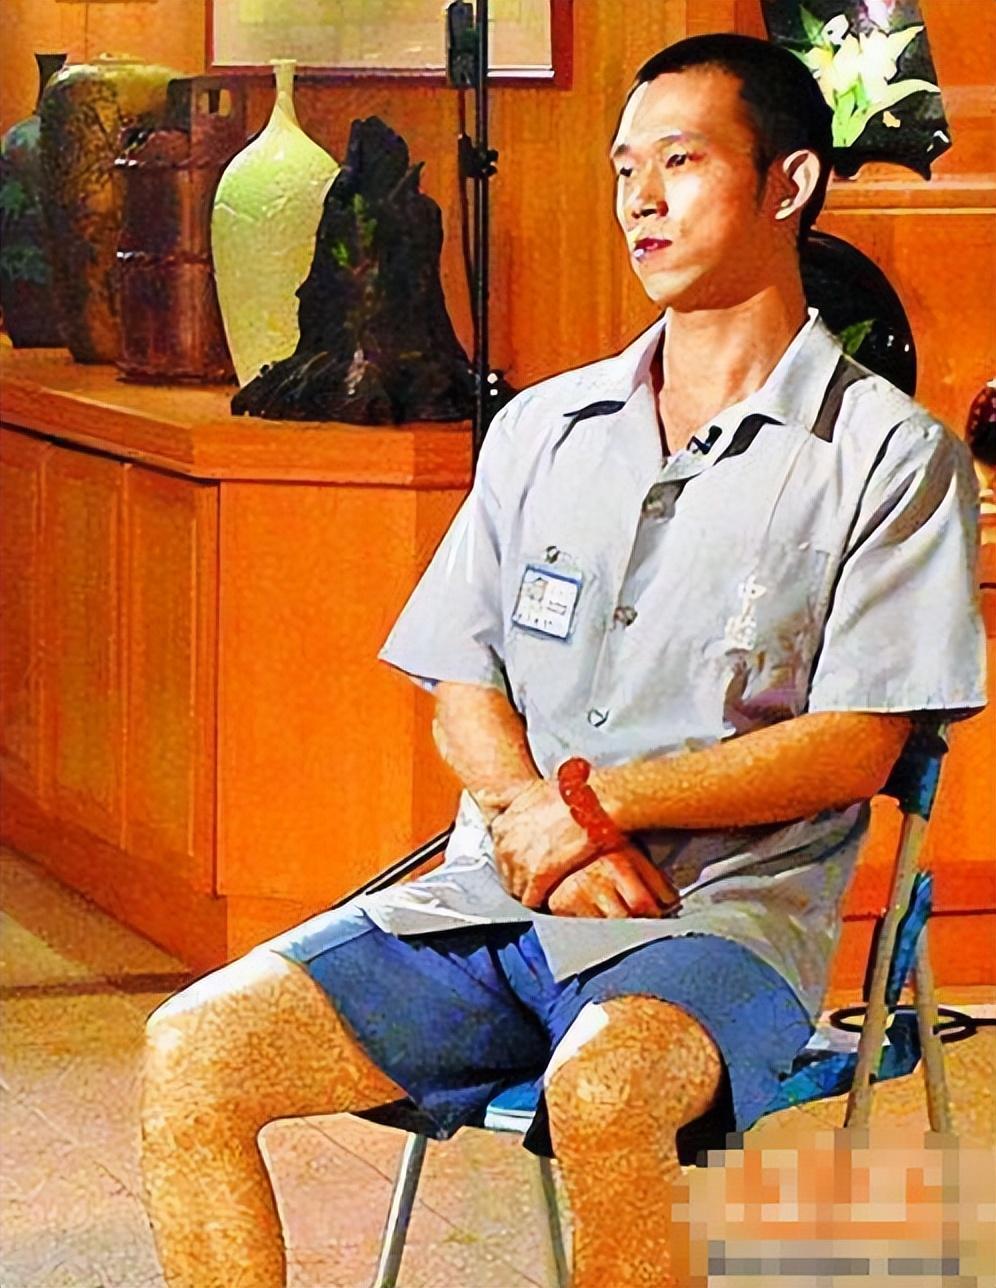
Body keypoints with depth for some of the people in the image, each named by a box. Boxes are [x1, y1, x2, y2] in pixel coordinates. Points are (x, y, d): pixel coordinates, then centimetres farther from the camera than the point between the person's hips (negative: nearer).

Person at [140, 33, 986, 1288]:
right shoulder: (543, 428, 18)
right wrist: (534, 821, -8)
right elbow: (463, 694, 14)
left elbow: (854, 748, -5)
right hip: (493, 898, 5)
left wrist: (595, 801, -11)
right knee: (193, 1055, -17)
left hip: (722, 917, -5)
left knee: (601, 1090, -39)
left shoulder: (889, 452, 2)